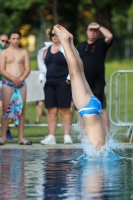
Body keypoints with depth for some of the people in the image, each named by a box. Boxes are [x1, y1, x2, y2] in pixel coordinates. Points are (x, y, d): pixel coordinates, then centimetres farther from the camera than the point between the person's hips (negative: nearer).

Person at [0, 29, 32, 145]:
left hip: (21, 83, 3)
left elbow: (27, 69, 5)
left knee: (21, 110, 1)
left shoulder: (24, 53, 11)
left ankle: (21, 138, 2)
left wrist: (21, 79, -12)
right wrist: (13, 79, -16)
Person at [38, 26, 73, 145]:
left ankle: (67, 136, -3)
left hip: (63, 81, -6)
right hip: (49, 82, 6)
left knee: (64, 110, -4)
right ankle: (51, 137, 4)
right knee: (51, 110, 4)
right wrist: (43, 74, 6)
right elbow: (41, 63, 22)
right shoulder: (46, 50, 16)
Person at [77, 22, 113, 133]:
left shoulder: (102, 44, 2)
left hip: (97, 82, -5)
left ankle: (107, 132, -8)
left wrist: (100, 27, -7)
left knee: (101, 107, -7)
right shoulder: (81, 46, 16)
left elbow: (109, 36, -19)